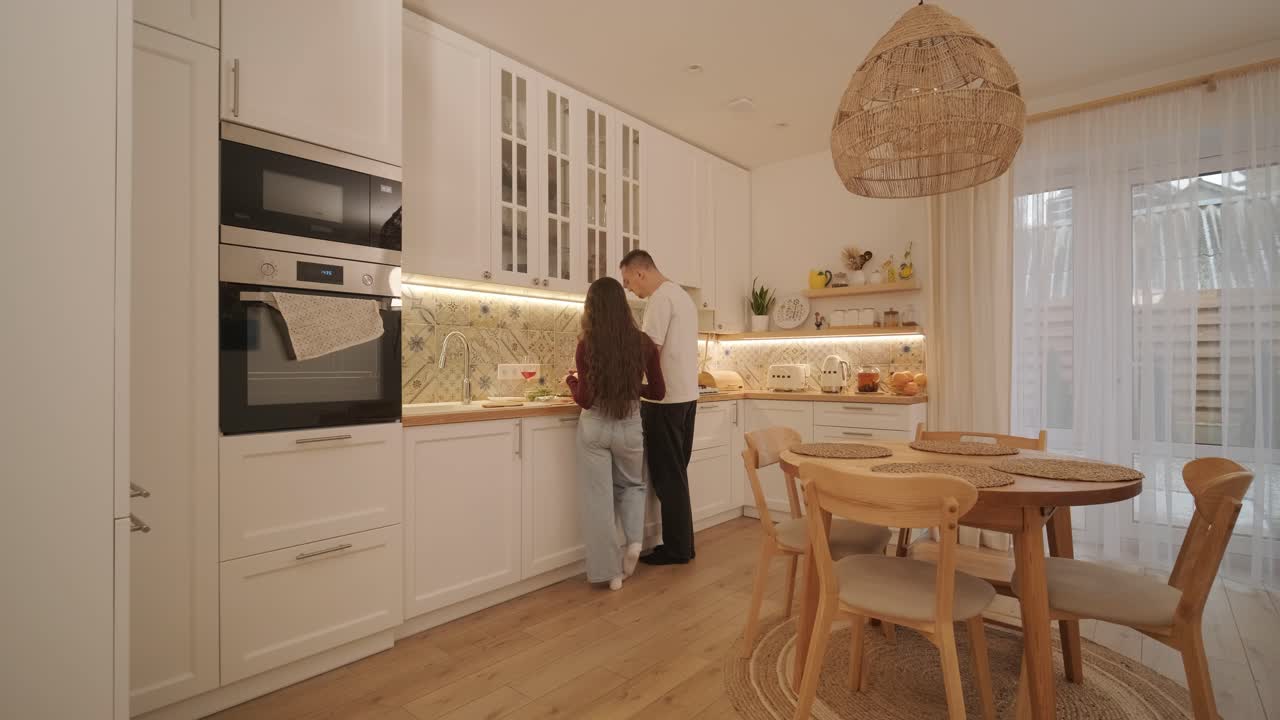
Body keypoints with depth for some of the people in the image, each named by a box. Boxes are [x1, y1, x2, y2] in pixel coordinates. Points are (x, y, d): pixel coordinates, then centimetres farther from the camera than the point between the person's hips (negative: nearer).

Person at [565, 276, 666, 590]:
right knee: (632, 485, 27)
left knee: (598, 497, 10)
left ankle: (610, 570, 17)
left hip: (595, 427, -2)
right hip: (630, 426, 2)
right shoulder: (643, 343, -5)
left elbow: (585, 400, -12)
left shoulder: (587, 345, -12)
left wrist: (570, 380, 7)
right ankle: (635, 541, 7)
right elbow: (658, 392, 1)